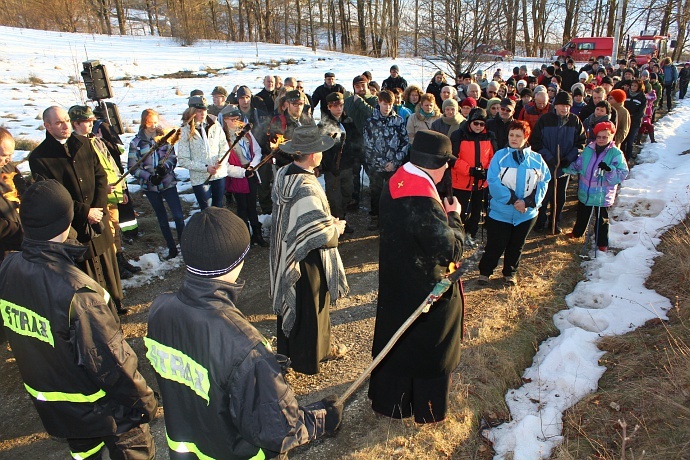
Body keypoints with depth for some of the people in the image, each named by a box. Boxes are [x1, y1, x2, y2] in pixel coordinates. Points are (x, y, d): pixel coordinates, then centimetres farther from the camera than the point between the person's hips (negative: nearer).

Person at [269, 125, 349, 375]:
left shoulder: (282, 174, -4)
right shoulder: (306, 188, -31)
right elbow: (320, 234, -31)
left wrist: (328, 221, 7)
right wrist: (337, 228, -10)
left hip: (286, 252, 9)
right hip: (307, 259, -8)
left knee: (292, 302, 25)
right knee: (312, 306, 13)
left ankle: (288, 348, 46)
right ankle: (309, 356, 34)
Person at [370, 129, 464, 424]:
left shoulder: (395, 184, -4)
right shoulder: (424, 201, -32)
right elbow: (451, 248, -25)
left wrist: (442, 215, 2)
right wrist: (454, 217, -10)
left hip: (394, 282, 8)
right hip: (426, 289, -8)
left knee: (393, 341, 23)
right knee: (430, 347, 15)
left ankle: (387, 401, 44)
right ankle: (428, 410, 38)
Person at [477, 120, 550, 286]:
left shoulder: (536, 159, 0)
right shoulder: (500, 156, -7)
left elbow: (544, 183, -2)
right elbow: (493, 182, -15)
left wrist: (528, 202, -17)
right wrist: (512, 200, -21)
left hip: (527, 213, 3)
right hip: (500, 212, -3)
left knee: (516, 246, 18)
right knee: (495, 246, 4)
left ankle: (510, 272, 36)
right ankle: (484, 271, 25)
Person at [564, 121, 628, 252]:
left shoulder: (616, 153, -13)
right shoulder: (588, 149, -1)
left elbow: (623, 174, -18)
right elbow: (577, 165, 8)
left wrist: (609, 169, -34)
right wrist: (566, 169, -8)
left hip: (602, 195, -4)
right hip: (585, 192, 4)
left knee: (602, 219, 11)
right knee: (582, 215, 24)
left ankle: (602, 243, 27)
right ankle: (577, 232, 47)